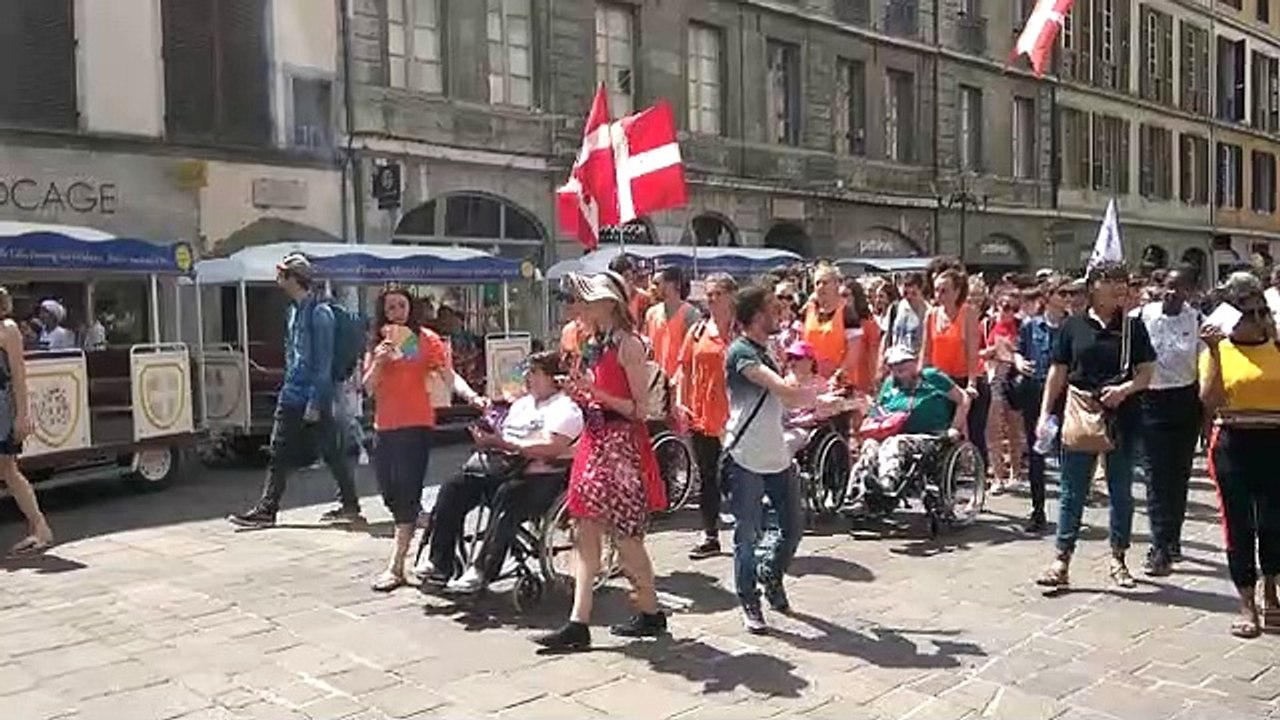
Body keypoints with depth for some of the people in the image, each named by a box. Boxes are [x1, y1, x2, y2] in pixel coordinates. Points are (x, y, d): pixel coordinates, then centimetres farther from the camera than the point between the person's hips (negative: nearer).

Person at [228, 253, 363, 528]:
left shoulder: (319, 313, -15)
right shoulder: (295, 310, 11)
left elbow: (323, 362, -17)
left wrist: (315, 402, -19)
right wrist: (289, 386, 17)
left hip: (313, 397, -8)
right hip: (292, 395, 8)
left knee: (333, 453, 2)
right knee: (280, 456, 9)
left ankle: (350, 505, 14)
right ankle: (266, 510, 16)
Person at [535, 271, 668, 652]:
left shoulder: (628, 344, -11)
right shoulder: (595, 343, 14)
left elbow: (639, 408, -13)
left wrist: (597, 392, -22)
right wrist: (578, 393, 3)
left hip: (621, 442, -8)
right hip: (595, 439, 8)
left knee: (624, 534, 0)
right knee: (586, 532, 4)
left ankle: (651, 613, 19)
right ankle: (578, 624, 5)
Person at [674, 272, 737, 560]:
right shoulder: (698, 331, 8)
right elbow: (685, 369, 11)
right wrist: (680, 401, 1)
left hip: (732, 416, -4)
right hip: (700, 415, 5)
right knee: (706, 477, 12)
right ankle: (710, 536, 21)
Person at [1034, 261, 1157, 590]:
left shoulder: (1133, 327, 3)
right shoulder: (1073, 325, 1)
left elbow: (1147, 372, 2)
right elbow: (1058, 372, 4)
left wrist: (1125, 388, -18)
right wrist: (1045, 413, 1)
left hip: (1121, 417, 1)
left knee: (1121, 490, 10)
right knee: (1072, 491, 2)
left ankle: (1118, 559, 23)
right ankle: (1062, 560, 6)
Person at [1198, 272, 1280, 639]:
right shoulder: (1217, 351, 2)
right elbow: (1210, 402, -11)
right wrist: (1214, 351, -16)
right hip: (1233, 444, -1)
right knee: (1238, 523, 3)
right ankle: (1247, 606, 13)